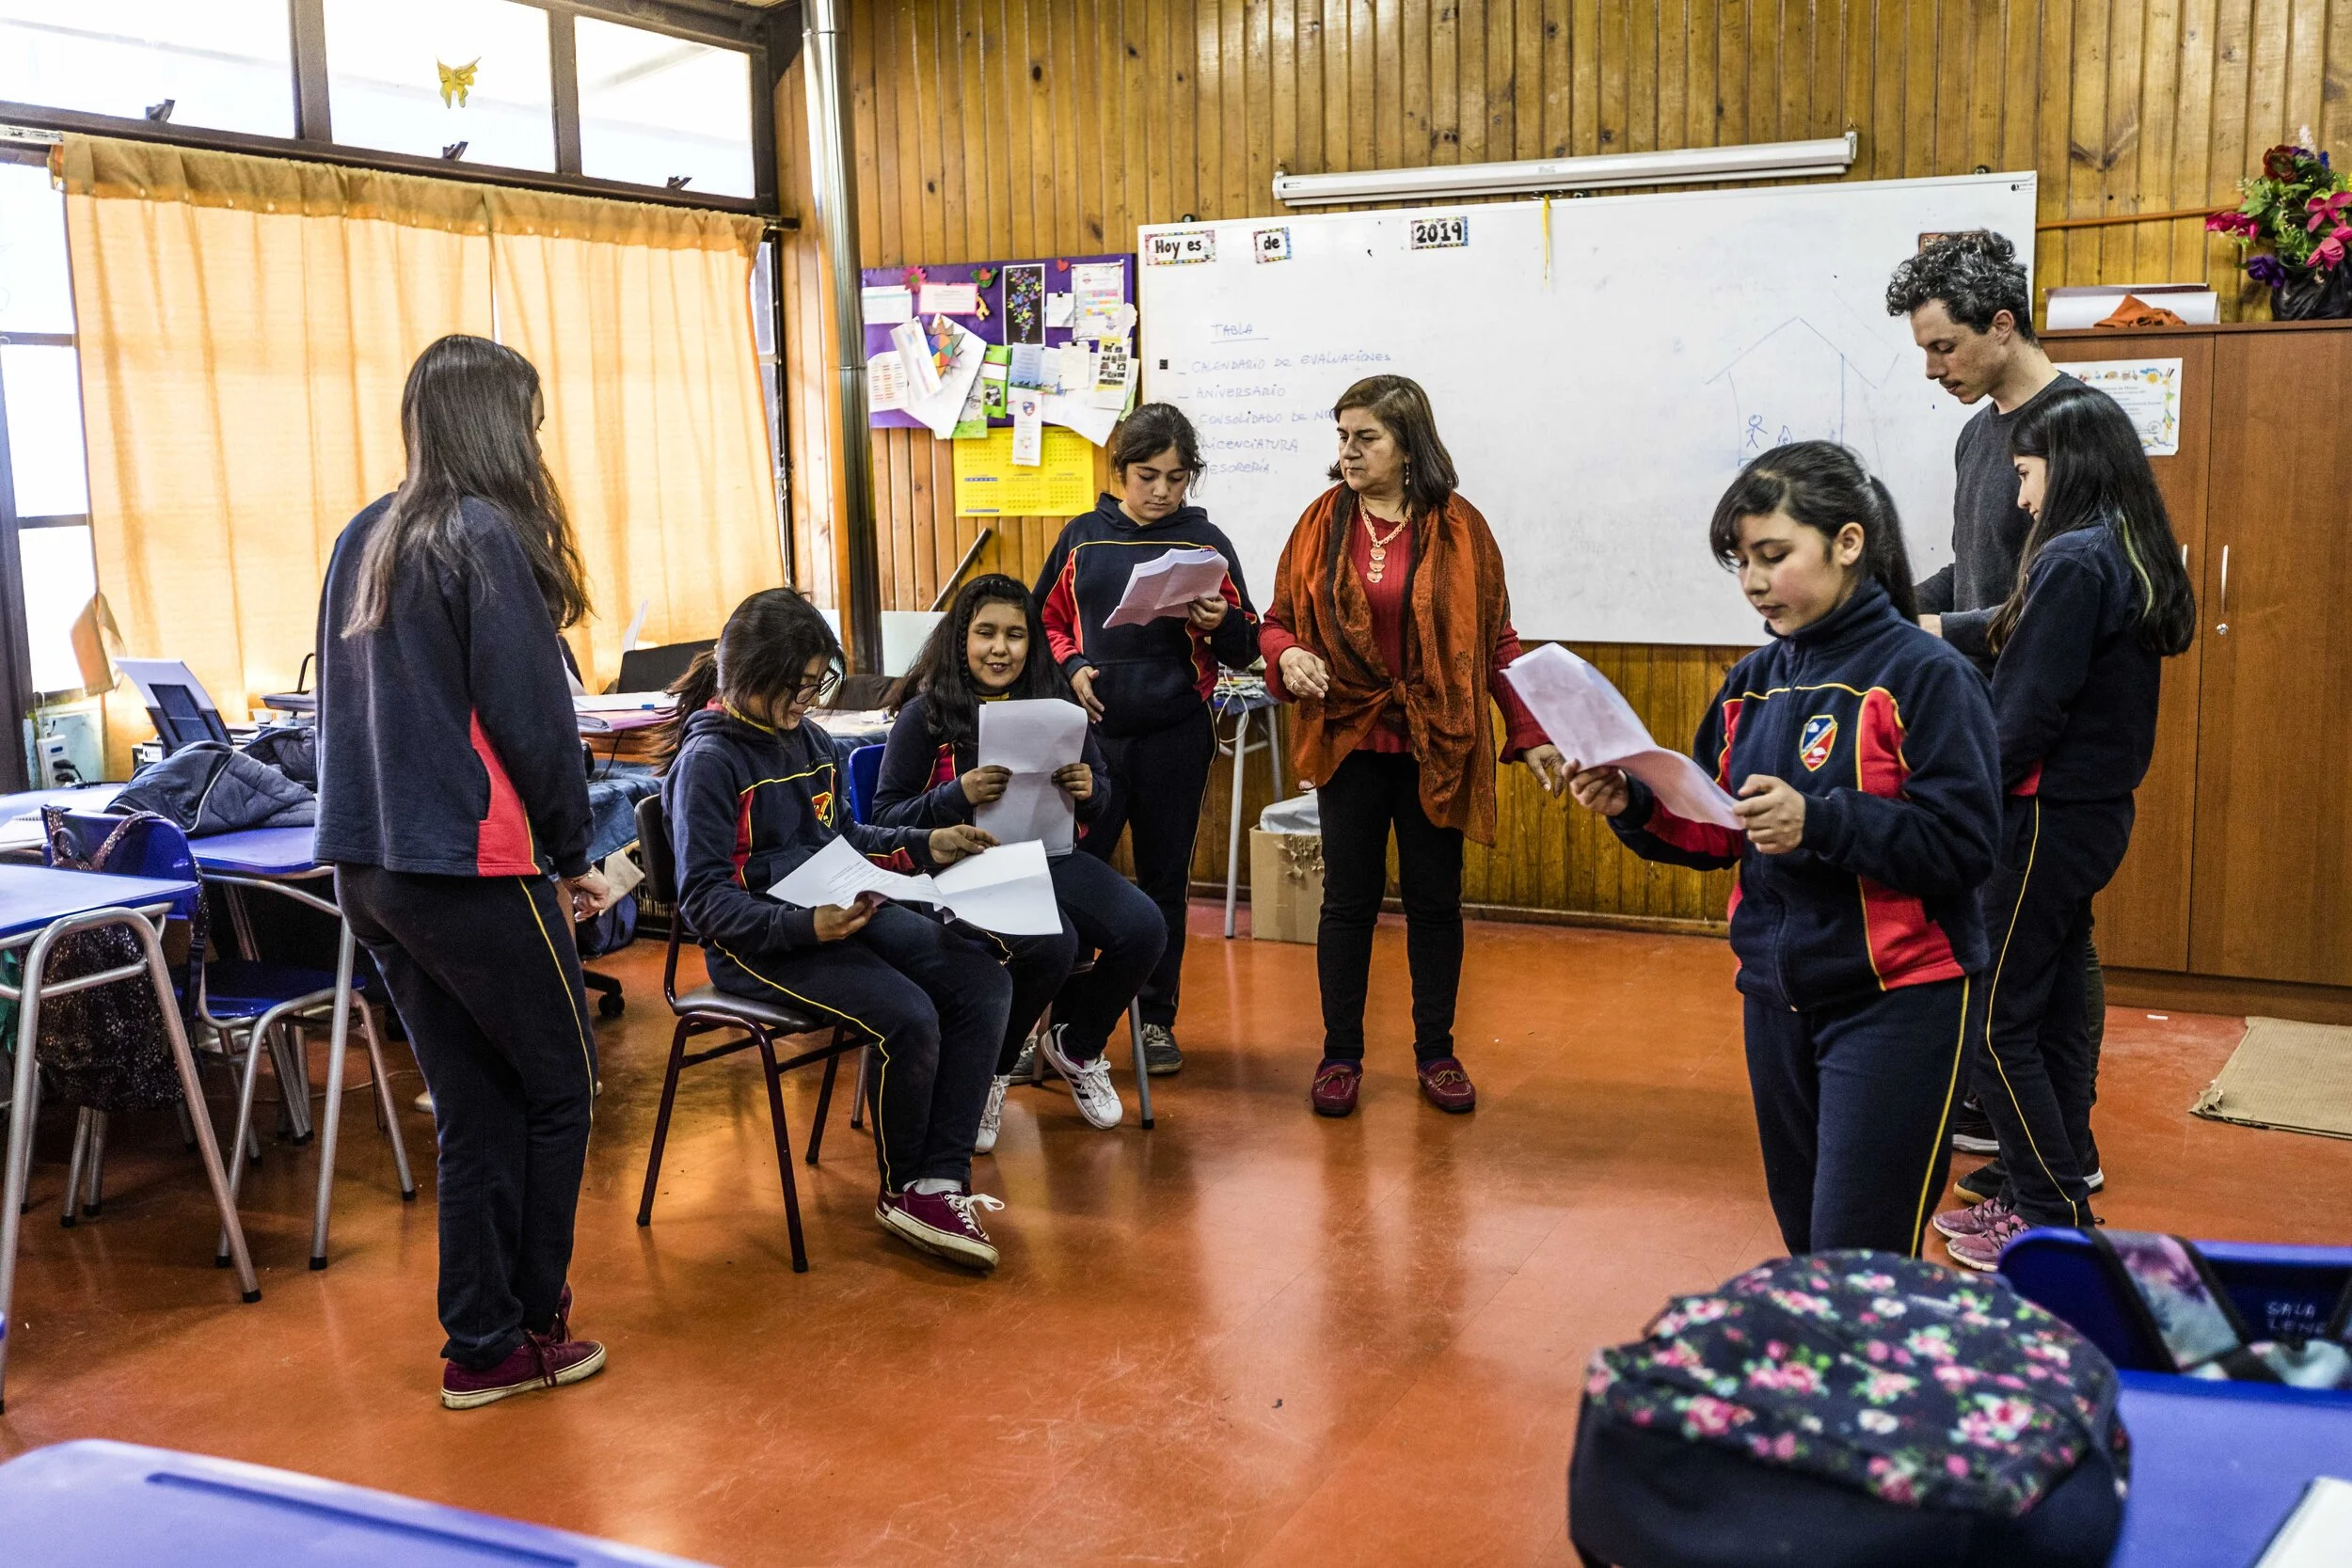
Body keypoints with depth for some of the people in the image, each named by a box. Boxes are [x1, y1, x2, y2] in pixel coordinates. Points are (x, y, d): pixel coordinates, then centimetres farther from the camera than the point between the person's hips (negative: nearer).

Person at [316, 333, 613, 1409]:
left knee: (474, 1107, 13)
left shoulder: (364, 542, 12)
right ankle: (533, 1324, 18)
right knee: (559, 1087, 10)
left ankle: (482, 1347, 17)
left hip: (369, 867, 7)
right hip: (471, 867, -7)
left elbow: (357, 707, 14)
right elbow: (530, 716, -14)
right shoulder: (486, 535, -11)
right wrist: (571, 858, -2)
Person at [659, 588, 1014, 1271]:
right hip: (758, 942, -8)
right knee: (908, 1015, -28)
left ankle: (941, 1180, -10)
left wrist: (924, 846, 11)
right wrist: (806, 927, -29)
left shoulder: (810, 740, 11)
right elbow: (705, 899, -16)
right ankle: (901, 1189, -2)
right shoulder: (708, 760, -11)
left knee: (985, 981, -11)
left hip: (842, 914, 8)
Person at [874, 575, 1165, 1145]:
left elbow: (1102, 792, 17)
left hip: (1049, 857, 5)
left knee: (1144, 928, -20)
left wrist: (1089, 790, -8)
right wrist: (959, 794, -20)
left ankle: (1076, 1049, 11)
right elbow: (887, 815, -3)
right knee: (1051, 945, -33)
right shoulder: (925, 714, -2)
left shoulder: (1055, 703, 10)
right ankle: (985, 1076, -4)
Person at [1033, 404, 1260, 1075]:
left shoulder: (1205, 542, 1)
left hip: (1175, 736, 0)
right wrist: (1071, 667, -6)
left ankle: (1157, 1016, 22)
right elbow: (1045, 621, 12)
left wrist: (1219, 625, -18)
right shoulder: (1082, 538, 4)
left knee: (1164, 878, 10)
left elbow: (1246, 649, 3)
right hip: (1094, 731, 0)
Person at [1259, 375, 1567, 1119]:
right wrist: (1289, 655, -16)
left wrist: (1530, 734, -4)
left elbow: (1496, 641, 1)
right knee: (1348, 898, 6)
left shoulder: (1459, 527, -2)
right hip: (1348, 739, 1)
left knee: (1435, 899, 8)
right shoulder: (1323, 521, 2)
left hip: (1437, 744, -1)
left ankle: (1435, 1052, 22)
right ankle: (1340, 1055, 18)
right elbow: (1278, 619, 7)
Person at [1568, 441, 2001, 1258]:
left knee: (1858, 1261, -5)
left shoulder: (1925, 675, -12)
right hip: (1777, 996, 7)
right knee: (1804, 1240, 17)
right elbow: (1719, 832, 12)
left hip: (1895, 1000, -7)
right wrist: (1634, 806, -5)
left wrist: (1819, 823, -28)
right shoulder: (1755, 682, 8)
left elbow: (1964, 840, -19)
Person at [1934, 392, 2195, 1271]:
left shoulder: (2073, 562, -18)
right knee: (2054, 1012, 15)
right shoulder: (2132, 559, 11)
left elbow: (2028, 715, -20)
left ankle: (2053, 1217, 5)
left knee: (1995, 1022, -2)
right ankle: (2054, 1194, 24)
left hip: (2047, 818, -10)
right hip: (2097, 812, 10)